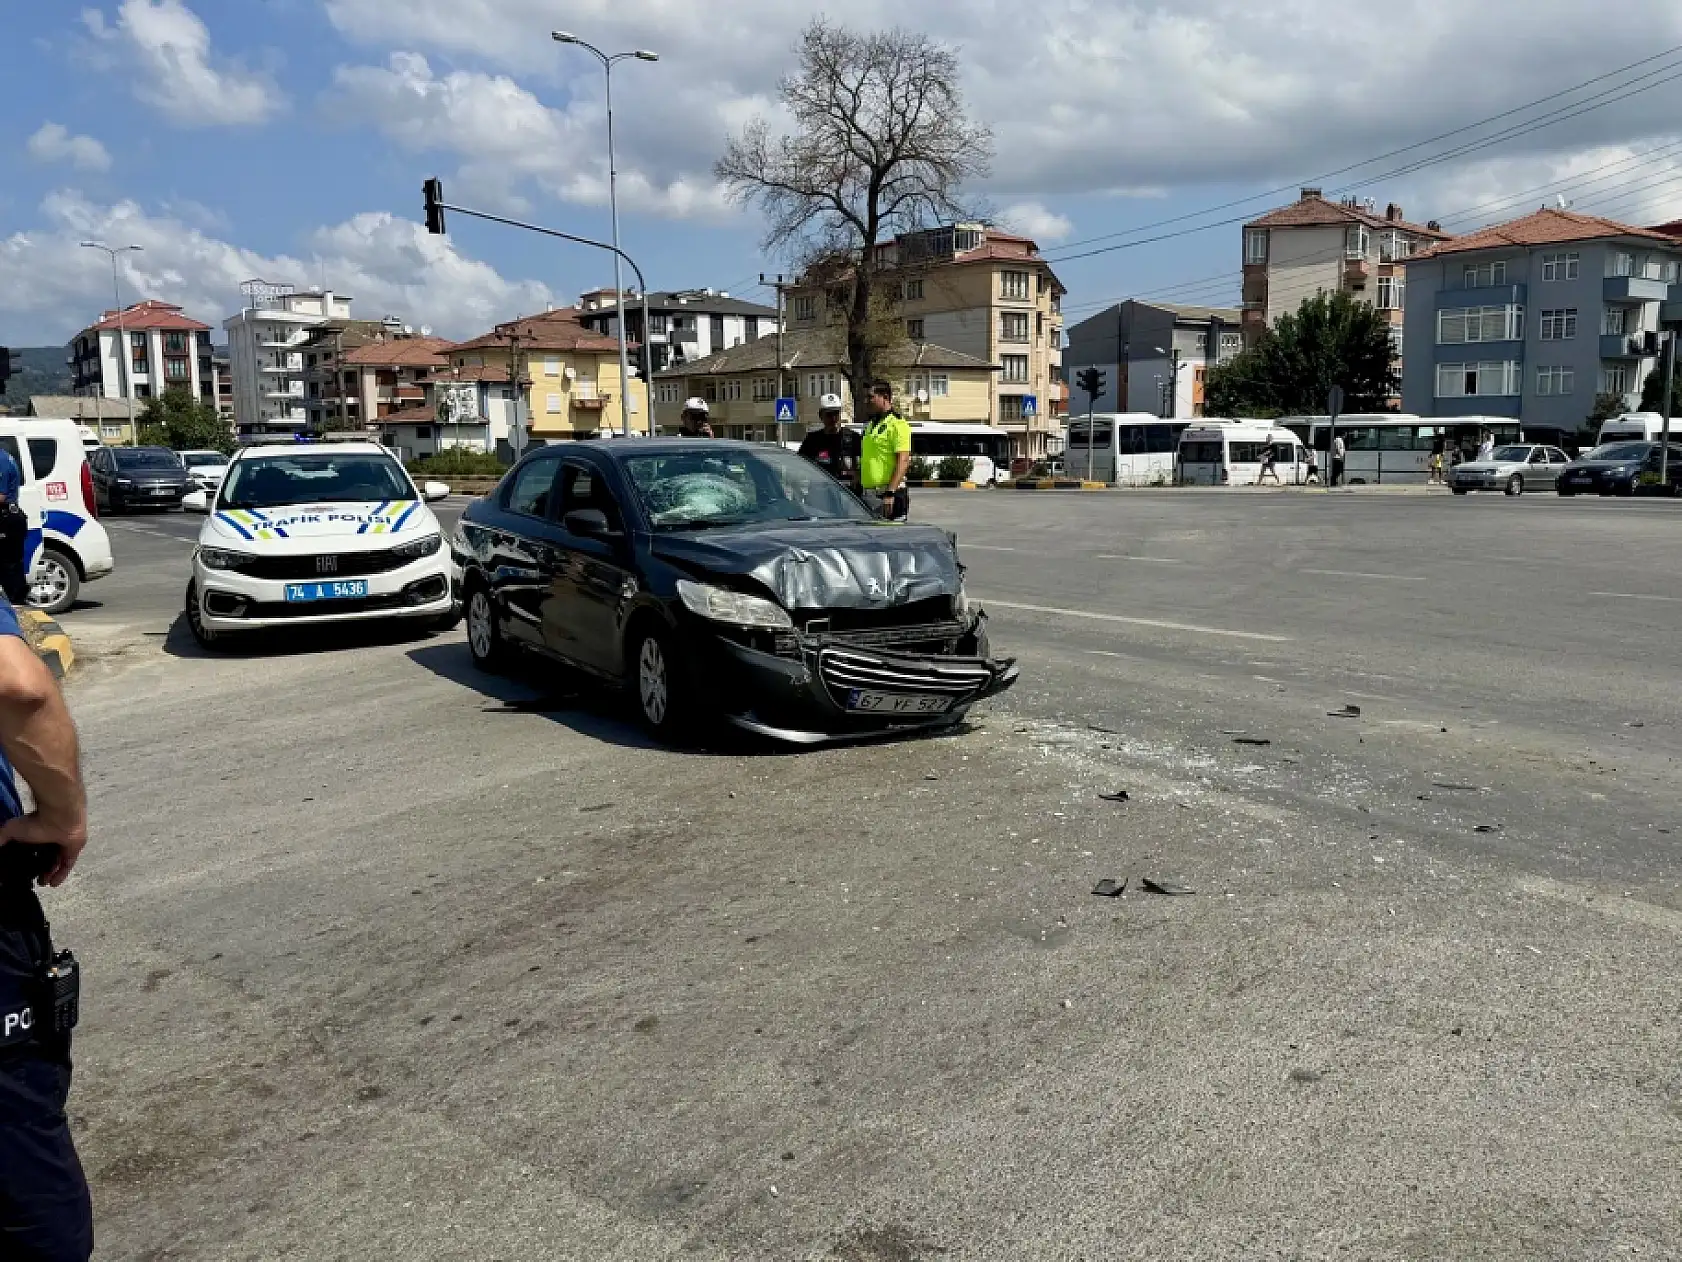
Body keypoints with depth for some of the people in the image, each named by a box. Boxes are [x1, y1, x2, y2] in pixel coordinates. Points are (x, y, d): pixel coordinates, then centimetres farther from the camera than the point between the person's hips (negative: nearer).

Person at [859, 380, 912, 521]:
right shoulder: (871, 425, 19)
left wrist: (890, 493, -24)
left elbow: (903, 461, -17)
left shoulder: (898, 424, -8)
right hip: (868, 494, 9)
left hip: (889, 494, -9)